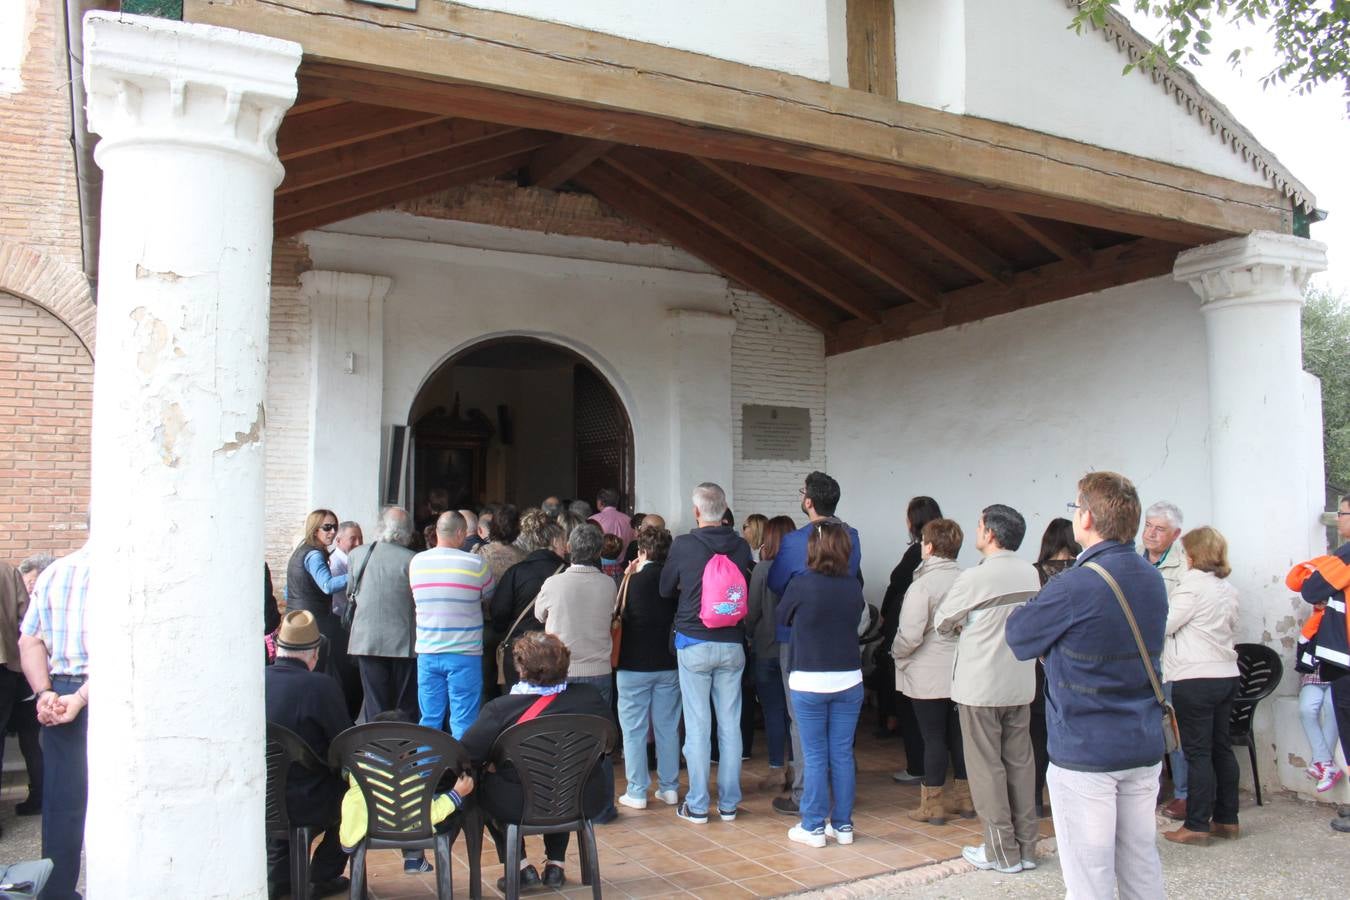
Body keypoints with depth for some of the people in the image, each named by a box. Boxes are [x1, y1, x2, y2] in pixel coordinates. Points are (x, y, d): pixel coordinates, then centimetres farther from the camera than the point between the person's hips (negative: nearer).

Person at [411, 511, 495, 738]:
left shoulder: (416, 562, 2)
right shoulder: (477, 564, -10)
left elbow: (416, 600, 13)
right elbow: (490, 597, 5)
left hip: (427, 653, 4)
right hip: (464, 654, -4)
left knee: (429, 720, 12)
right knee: (463, 723, 2)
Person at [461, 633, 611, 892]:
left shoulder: (499, 710, -19)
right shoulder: (591, 697, -8)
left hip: (519, 809, -3)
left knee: (482, 785, 27)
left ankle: (520, 866, 20)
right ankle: (555, 865, 33)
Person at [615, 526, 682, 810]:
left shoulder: (634, 581, -13)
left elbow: (618, 614, -2)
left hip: (635, 665, -4)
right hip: (668, 664, 4)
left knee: (634, 730, 5)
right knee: (668, 728, 12)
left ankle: (637, 791, 7)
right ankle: (669, 788, 17)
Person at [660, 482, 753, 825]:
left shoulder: (683, 545, -10)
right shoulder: (741, 546, -2)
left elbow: (665, 588, 5)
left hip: (694, 644, -3)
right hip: (732, 644, 3)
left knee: (698, 726, 3)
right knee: (730, 725, 9)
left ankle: (698, 805, 10)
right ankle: (728, 803, 17)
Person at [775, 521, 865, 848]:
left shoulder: (802, 584, -12)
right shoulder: (854, 586, -2)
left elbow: (781, 617, 4)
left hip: (809, 682, -3)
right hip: (849, 680, 3)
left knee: (815, 756, 4)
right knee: (843, 754, 10)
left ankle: (813, 827, 11)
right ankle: (842, 824, 18)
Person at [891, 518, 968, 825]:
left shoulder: (923, 585, -19)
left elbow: (910, 635, -21)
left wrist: (896, 652, -2)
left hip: (928, 676, -6)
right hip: (961, 672, 6)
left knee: (933, 737, 2)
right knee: (958, 734, 16)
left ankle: (931, 805, 12)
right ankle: (964, 797, 27)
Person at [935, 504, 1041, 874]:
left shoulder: (974, 579, -17)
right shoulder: (1030, 573, 2)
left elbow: (942, 623, -5)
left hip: (980, 687, -6)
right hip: (1021, 684, 6)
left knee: (987, 767, 4)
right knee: (1020, 763, 13)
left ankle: (1002, 851, 10)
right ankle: (1026, 846, 21)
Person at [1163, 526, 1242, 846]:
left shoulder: (1194, 584, -15)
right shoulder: (1228, 589, 10)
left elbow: (1164, 625, -14)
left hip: (1195, 679, -8)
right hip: (1227, 675, 8)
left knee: (1198, 752, -4)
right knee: (1222, 748, 14)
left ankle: (1197, 825, 0)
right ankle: (1227, 819, 21)